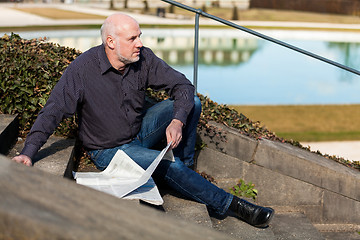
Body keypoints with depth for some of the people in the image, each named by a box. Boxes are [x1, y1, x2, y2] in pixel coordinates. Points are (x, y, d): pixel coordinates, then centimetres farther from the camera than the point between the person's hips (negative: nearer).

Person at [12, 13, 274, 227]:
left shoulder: (143, 58, -12)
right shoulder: (82, 70, -24)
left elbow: (182, 84, -10)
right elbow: (53, 111, -22)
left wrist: (177, 121, -28)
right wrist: (28, 152, -33)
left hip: (140, 131, 5)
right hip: (110, 150, -5)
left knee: (192, 102, -13)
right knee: (167, 165, -28)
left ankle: (184, 169, 1)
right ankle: (230, 204, -14)